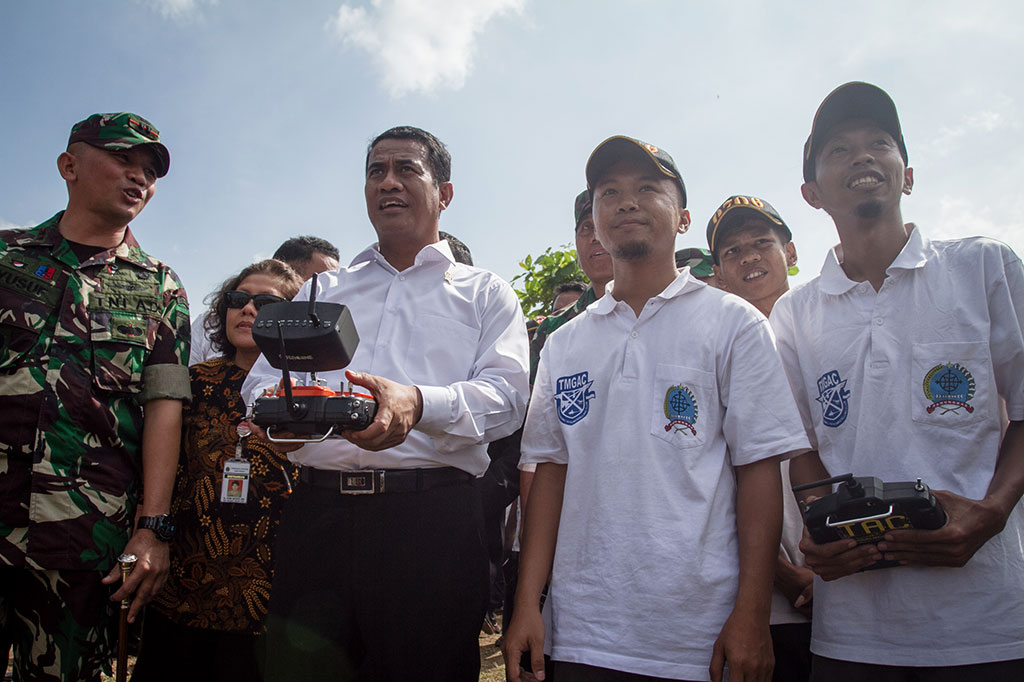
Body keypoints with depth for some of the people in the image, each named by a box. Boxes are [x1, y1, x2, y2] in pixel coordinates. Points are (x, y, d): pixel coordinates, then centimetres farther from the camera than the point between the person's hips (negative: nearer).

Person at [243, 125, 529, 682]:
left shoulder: (484, 293, 14)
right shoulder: (321, 291, 24)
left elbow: (507, 392, -1)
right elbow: (261, 381, 16)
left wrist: (419, 403, -22)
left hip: (431, 513, -2)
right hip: (317, 509, 3)